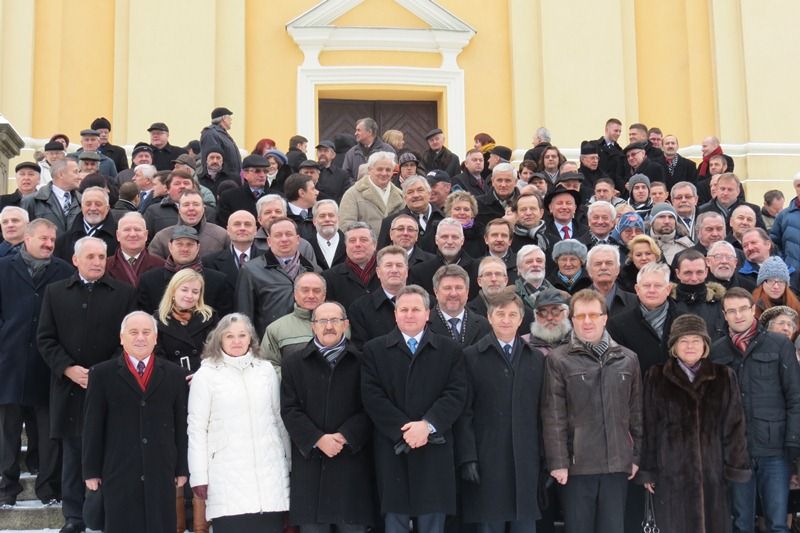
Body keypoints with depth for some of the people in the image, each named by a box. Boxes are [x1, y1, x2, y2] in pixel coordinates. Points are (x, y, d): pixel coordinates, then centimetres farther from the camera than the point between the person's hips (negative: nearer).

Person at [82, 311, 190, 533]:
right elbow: (93, 427, 3)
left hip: (162, 474, 2)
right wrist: (91, 471, 0)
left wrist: (182, 469, 7)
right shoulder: (102, 374, 3)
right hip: (119, 474, -1)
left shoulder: (173, 374, 8)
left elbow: (181, 425, 8)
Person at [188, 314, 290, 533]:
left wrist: (289, 463, 17)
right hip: (227, 476, -3)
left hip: (270, 472, 3)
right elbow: (197, 429, 2)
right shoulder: (205, 375, 3)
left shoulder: (266, 369, 12)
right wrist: (199, 476, -2)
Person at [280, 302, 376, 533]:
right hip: (310, 462, 1)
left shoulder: (362, 361, 6)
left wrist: (344, 436, -13)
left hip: (353, 460, -1)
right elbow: (289, 409, 2)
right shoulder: (294, 363, 11)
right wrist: (318, 439, -11)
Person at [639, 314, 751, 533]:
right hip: (671, 471, -1)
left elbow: (734, 426, 4)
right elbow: (649, 427, 3)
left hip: (713, 470, 1)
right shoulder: (656, 377, 4)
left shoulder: (724, 377, 6)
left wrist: (736, 469, -1)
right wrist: (647, 469, 0)